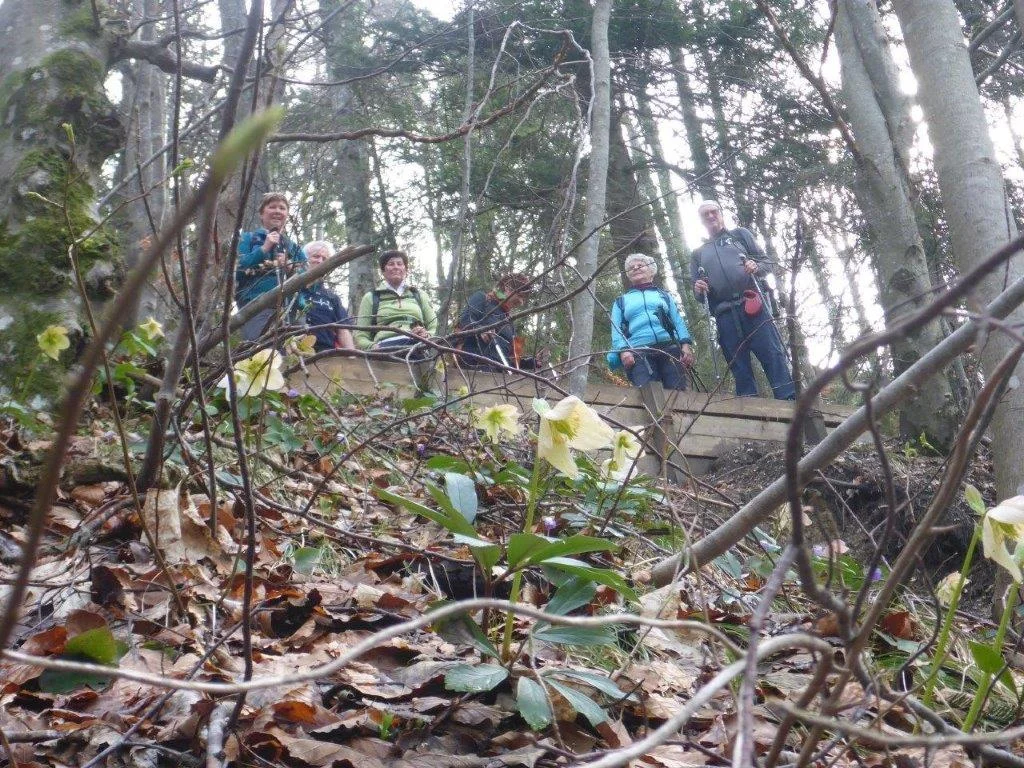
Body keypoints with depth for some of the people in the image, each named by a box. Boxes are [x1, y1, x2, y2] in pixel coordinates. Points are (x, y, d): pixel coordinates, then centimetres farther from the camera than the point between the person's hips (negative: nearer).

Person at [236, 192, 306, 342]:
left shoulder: (295, 249, 27)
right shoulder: (248, 239, 19)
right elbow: (236, 269, 2)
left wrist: (290, 268, -1)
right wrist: (263, 249, 0)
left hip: (290, 308, 3)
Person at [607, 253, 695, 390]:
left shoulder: (663, 295, 28)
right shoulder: (621, 301, 25)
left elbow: (678, 321, 17)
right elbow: (616, 330, 12)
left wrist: (686, 344, -1)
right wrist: (623, 350, -9)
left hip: (670, 349, 1)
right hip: (638, 354, -1)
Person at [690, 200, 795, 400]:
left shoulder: (740, 234, 20)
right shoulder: (698, 255, 25)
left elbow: (766, 262, 14)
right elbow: (699, 296, 22)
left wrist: (756, 267, -9)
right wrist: (698, 290, -2)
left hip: (752, 305, -2)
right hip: (725, 316, 2)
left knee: (774, 358, -11)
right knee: (740, 368, -2)